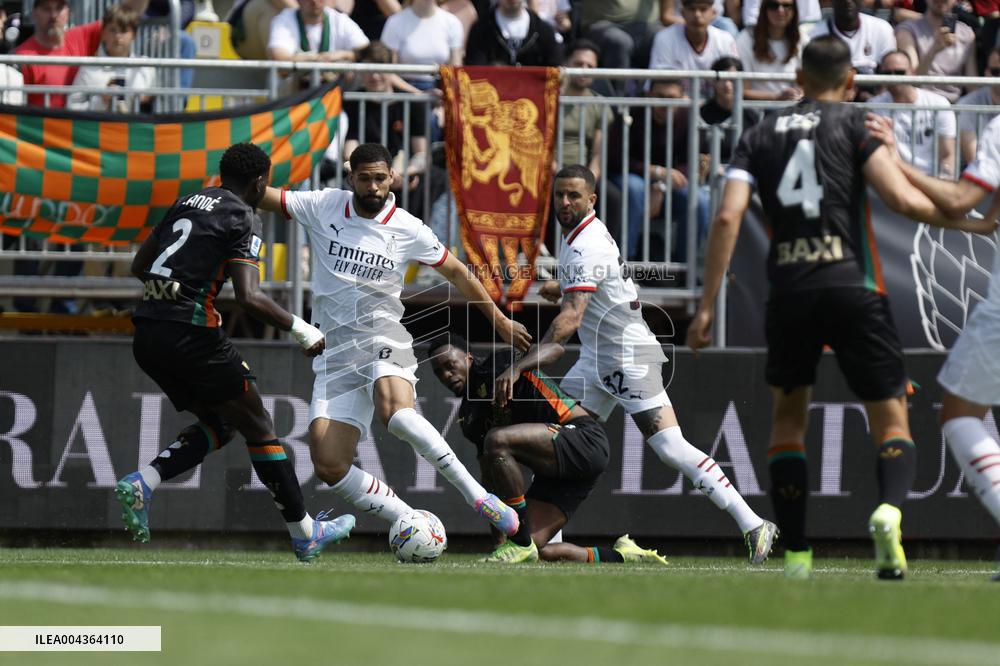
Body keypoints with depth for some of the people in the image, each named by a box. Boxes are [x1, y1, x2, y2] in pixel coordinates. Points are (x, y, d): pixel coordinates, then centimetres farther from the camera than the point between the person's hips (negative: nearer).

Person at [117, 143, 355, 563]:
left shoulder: (187, 203, 17)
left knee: (217, 426, 21)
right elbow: (249, 298, -16)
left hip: (147, 336, 7)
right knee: (258, 429, 7)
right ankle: (304, 534, 14)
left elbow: (139, 266, 22)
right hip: (191, 335, -7)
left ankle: (142, 483, -2)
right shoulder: (243, 218, -5)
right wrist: (300, 329, -4)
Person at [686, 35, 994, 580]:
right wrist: (969, 222, 8)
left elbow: (728, 218, 2)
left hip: (788, 290, 3)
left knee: (788, 414, 20)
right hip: (852, 285, -3)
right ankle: (889, 509, -28)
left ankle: (795, 554, 12)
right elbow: (902, 199, -8)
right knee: (891, 420, 3)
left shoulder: (760, 135, 14)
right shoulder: (853, 124, 5)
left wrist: (707, 306, 3)